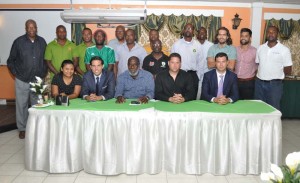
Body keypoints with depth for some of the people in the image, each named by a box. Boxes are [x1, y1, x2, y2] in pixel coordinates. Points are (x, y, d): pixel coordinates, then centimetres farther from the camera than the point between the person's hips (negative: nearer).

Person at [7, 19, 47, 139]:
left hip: (38, 80, 2)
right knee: (21, 105, 6)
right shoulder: (18, 42, -4)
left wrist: (43, 73, 5)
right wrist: (16, 74, -2)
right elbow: (11, 61, 4)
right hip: (22, 80, -2)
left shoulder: (42, 42, 2)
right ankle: (22, 129, 20)